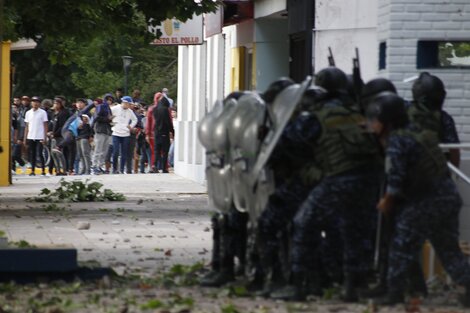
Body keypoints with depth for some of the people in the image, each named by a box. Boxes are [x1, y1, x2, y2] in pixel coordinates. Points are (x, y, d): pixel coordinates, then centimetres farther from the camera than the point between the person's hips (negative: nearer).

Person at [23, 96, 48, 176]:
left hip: (39, 137, -4)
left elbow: (45, 126, -1)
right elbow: (27, 126, 15)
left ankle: (43, 170, -1)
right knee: (32, 154, 5)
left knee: (39, 154, -8)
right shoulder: (28, 113, 12)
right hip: (30, 137, 4)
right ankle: (33, 171, 9)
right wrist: (25, 138, 10)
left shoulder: (42, 113, 0)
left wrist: (44, 137, -8)